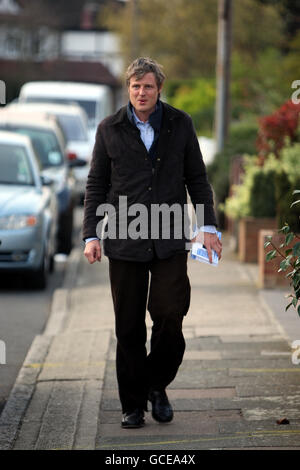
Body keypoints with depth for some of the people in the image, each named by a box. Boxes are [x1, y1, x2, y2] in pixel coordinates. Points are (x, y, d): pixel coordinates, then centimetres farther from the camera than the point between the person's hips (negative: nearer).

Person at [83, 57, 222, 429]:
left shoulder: (180, 125, 7)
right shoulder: (110, 129, 6)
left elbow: (197, 178, 12)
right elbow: (96, 185, 9)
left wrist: (208, 226, 3)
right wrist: (91, 235, 2)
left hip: (169, 241, 0)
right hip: (124, 242, 0)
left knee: (170, 316, -11)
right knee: (129, 328, 2)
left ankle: (157, 385, 13)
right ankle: (133, 404, 12)